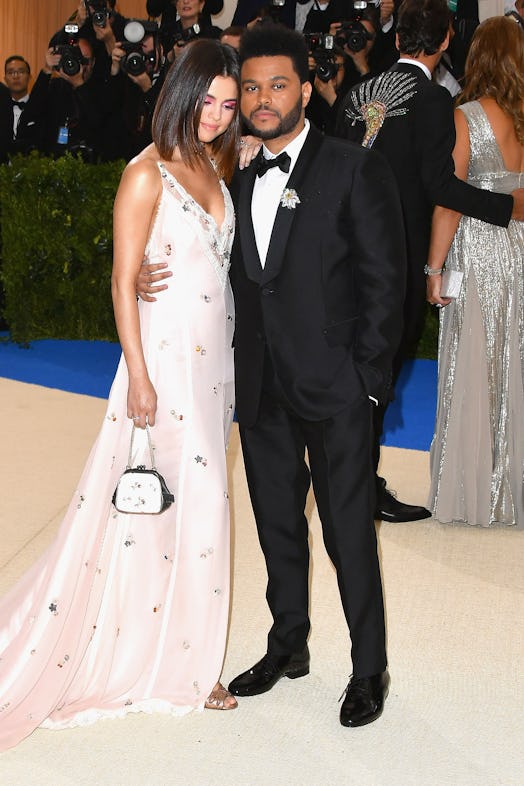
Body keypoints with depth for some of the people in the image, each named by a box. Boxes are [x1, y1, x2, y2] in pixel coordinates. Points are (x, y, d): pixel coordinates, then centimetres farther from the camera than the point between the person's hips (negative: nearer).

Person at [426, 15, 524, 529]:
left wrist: (435, 268, -8)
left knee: (472, 373, 4)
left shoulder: (466, 118, -11)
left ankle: (470, 491, 13)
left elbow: (450, 201, -12)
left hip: (477, 253, -4)